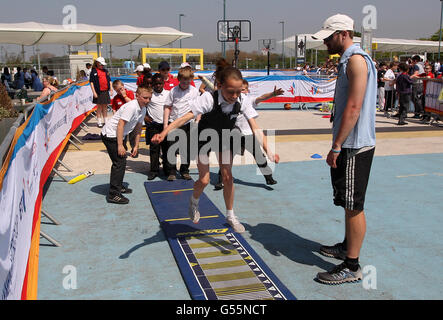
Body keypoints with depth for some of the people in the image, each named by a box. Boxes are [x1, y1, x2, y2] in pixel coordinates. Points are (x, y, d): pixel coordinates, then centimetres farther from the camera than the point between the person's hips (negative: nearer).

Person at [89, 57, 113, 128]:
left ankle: (105, 121, 17)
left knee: (105, 107, 9)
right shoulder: (94, 71, -2)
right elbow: (91, 82, -5)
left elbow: (109, 81, 17)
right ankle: (99, 122, 6)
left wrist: (111, 89, 10)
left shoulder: (106, 71, 13)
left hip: (106, 91, 4)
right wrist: (94, 92, -11)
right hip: (98, 92, -4)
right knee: (99, 107, 0)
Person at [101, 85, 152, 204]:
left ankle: (118, 186, 39)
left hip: (119, 136, 10)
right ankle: (113, 194, -9)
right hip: (110, 135, -10)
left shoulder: (143, 109, 5)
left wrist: (136, 146, 14)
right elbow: (120, 125, -27)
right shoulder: (131, 107, -24)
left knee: (121, 161, 21)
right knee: (119, 162, -13)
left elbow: (138, 127, 14)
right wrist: (120, 145, -28)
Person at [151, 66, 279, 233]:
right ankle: (194, 202, 31)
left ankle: (230, 215, 19)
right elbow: (187, 116, -41)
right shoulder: (209, 98, -35)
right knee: (204, 180, -3)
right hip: (205, 138, -3)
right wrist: (164, 132, -52)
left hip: (225, 138, 3)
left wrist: (268, 151, -35)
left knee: (227, 177, 2)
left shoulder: (243, 101, -25)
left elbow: (255, 128, -25)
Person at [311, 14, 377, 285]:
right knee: (348, 202, 20)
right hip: (348, 144, 10)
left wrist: (336, 146, -21)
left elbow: (354, 107, -22)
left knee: (353, 205, -4)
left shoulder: (356, 59, -15)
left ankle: (352, 267, 5)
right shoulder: (348, 60, 17)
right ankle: (347, 247, 36)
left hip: (355, 145, -10)